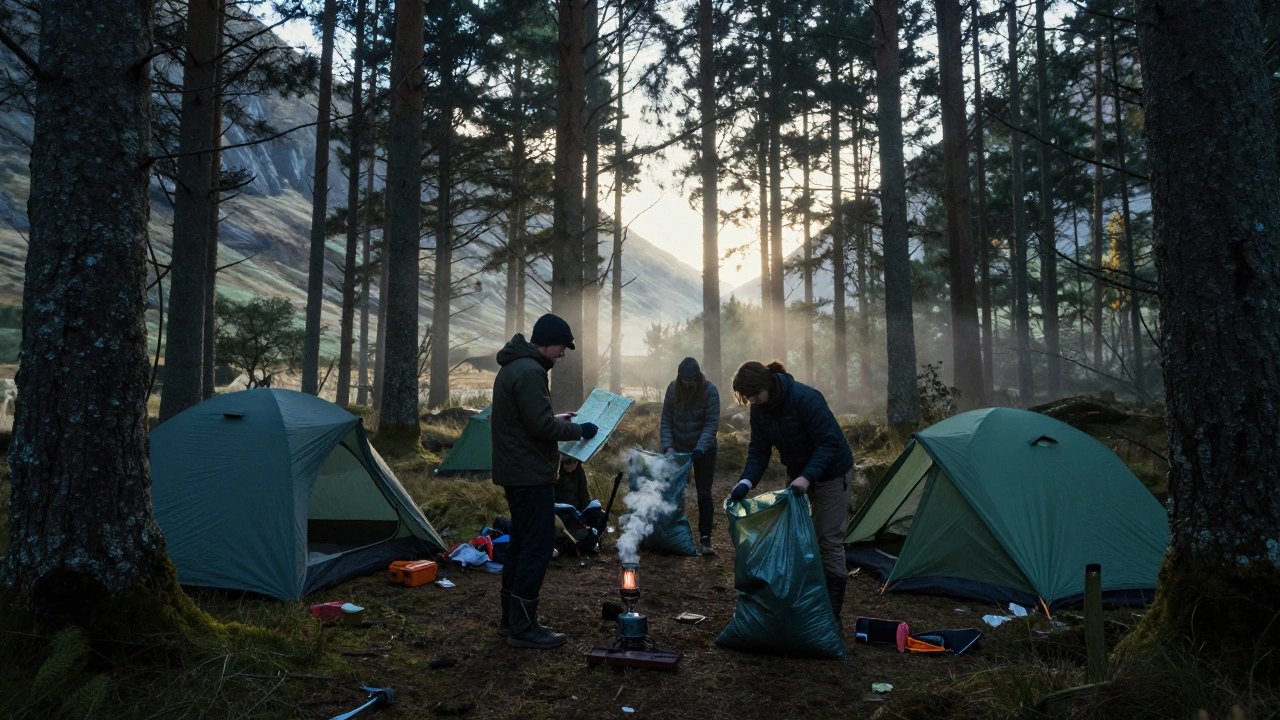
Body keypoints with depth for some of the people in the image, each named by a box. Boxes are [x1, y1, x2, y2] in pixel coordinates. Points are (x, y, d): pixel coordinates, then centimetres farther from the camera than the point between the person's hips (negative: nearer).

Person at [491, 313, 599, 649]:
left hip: (513, 471, 11)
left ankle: (511, 621, 25)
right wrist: (578, 429, -8)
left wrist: (558, 420, 15)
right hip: (531, 474, -11)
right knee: (537, 547, -5)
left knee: (521, 544, 16)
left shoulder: (512, 367, 15)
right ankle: (523, 628, 2)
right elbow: (541, 426, -22)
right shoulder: (530, 372, -19)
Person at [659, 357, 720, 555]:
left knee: (704, 494, -4)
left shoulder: (710, 391, -17)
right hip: (679, 449, 3)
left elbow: (712, 423, -19)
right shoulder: (673, 388, -8)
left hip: (704, 450, -3)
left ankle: (706, 539, -1)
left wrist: (700, 448, -30)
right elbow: (666, 420, -4)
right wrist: (668, 446, -16)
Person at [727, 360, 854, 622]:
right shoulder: (759, 410, -9)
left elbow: (829, 443, -30)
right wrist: (745, 482, -21)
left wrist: (808, 476, -41)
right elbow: (758, 451, -5)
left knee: (828, 539, -5)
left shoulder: (805, 398, -31)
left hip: (830, 472, -7)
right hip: (797, 474, 7)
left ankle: (831, 610, 3)